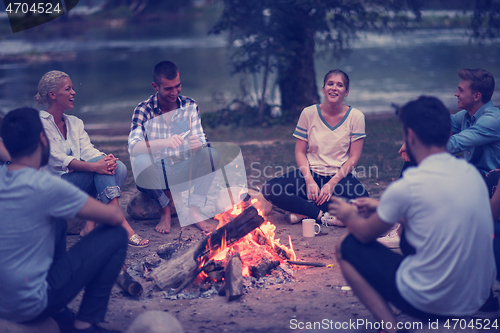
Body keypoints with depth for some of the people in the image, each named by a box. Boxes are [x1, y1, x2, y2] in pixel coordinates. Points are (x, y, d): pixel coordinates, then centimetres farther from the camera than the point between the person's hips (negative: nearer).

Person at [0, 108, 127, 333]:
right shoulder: (44, 186, -21)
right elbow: (116, 217, -13)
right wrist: (111, 210, 9)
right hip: (29, 306, -7)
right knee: (116, 236, -2)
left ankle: (58, 313, 20)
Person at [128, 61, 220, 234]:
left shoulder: (189, 106, 0)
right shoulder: (144, 109, -9)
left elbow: (201, 140, -5)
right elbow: (133, 146, -25)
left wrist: (197, 144, -31)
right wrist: (165, 142, -43)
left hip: (183, 174, 2)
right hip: (155, 177, -2)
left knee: (212, 154, -22)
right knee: (141, 161, -34)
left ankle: (194, 210, -19)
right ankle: (164, 211, -12)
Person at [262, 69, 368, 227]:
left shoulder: (356, 116, -3)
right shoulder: (309, 113, 0)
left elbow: (354, 157, -5)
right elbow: (300, 152, 1)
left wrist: (332, 183, -16)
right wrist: (310, 181, -15)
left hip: (340, 176, -1)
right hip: (311, 173, 1)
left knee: (362, 197, -37)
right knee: (269, 189, -25)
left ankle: (303, 211, -21)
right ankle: (324, 215, -25)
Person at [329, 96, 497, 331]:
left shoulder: (406, 187, -18)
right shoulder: (472, 172, 1)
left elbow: (365, 234, -1)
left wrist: (349, 215, 20)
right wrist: (381, 208, 25)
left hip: (432, 303, -7)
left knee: (348, 248, 6)